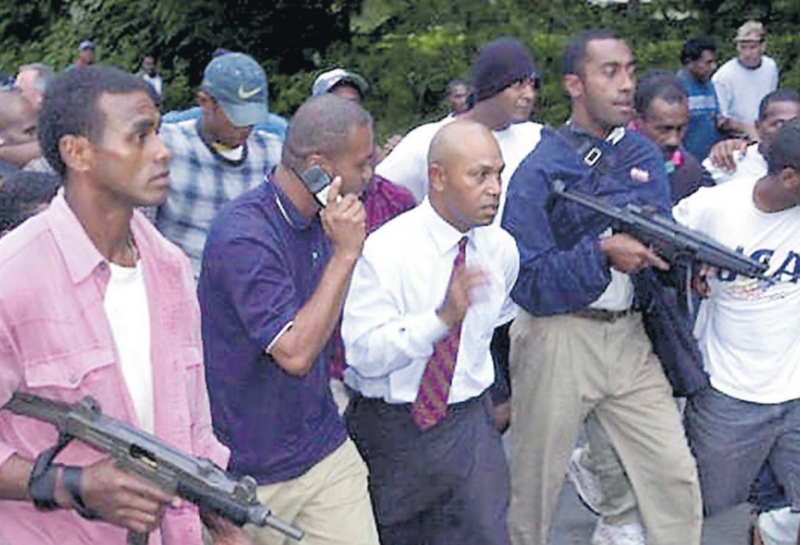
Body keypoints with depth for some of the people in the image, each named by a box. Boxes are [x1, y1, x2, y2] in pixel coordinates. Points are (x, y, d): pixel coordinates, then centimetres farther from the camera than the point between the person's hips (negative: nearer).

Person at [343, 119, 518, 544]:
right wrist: (442, 316, -32)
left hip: (469, 426, 3)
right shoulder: (385, 249, -17)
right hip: (391, 426, -3)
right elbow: (364, 353, -23)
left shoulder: (501, 248, 0)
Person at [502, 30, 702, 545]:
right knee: (536, 482, 11)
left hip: (629, 335, 5)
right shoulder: (541, 168, -10)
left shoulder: (644, 155, 7)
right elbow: (527, 282, -15)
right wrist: (602, 253, -24)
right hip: (557, 340, -4)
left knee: (675, 473, 3)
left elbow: (661, 242, 2)